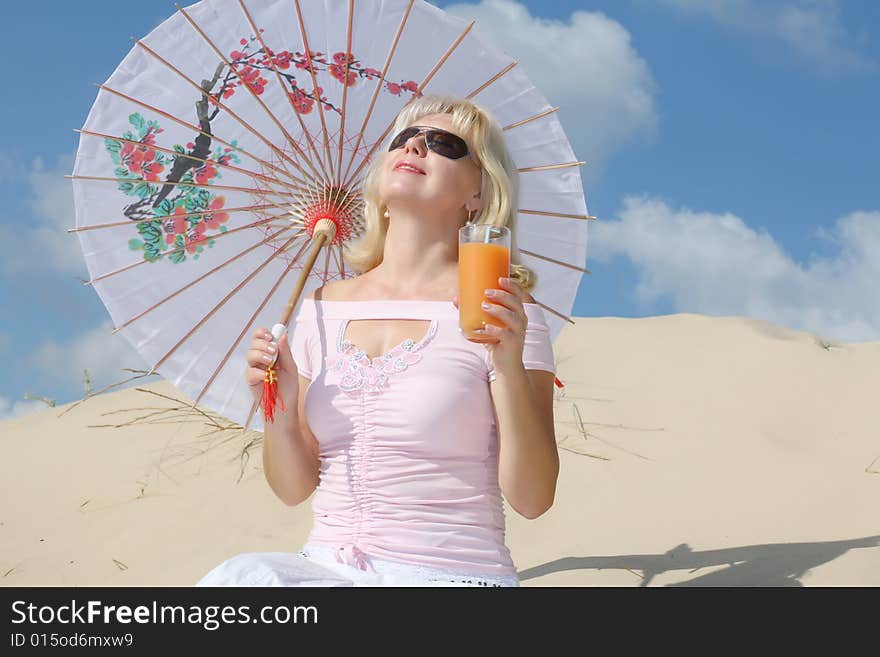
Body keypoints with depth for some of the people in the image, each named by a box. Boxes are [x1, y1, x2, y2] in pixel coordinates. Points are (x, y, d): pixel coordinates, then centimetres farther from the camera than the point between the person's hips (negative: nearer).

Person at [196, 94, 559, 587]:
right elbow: (295, 489, 13)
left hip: (450, 571, -3)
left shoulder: (501, 312, -2)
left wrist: (511, 370, -21)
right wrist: (281, 413, -7)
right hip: (327, 564, 4)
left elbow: (533, 500, -8)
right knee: (242, 575, -30)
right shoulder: (324, 309, 11)